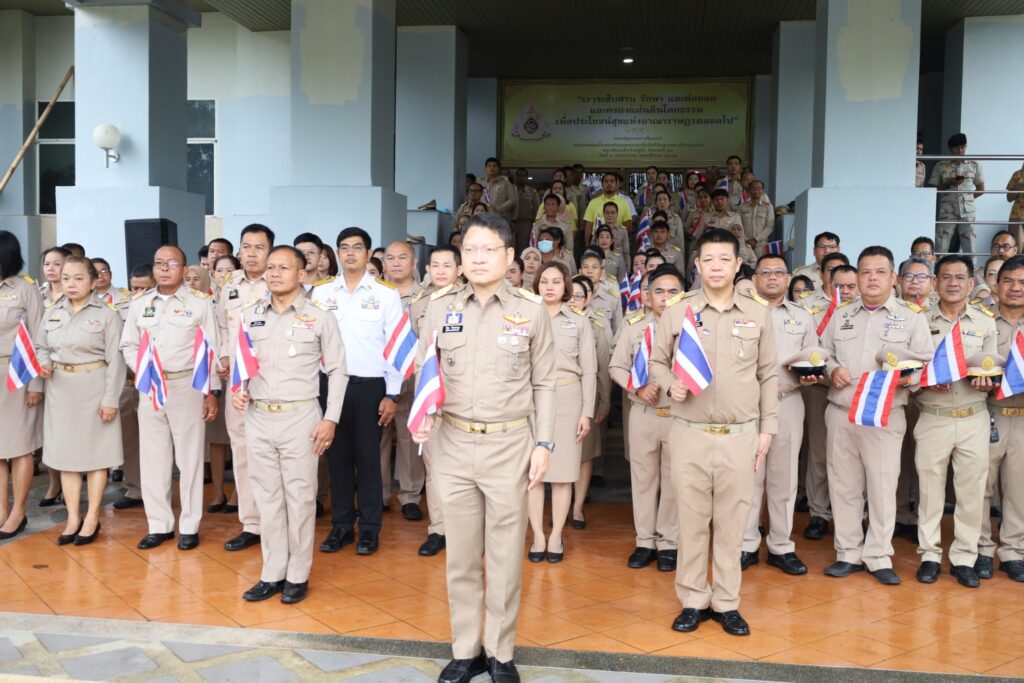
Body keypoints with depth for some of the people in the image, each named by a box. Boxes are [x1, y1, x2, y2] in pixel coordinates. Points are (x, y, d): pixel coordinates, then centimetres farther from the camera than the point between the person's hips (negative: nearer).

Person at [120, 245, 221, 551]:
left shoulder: (200, 302, -2)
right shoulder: (139, 304, 10)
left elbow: (211, 350, -1)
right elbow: (129, 345, 13)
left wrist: (212, 393, -4)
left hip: (187, 385, -4)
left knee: (189, 457, 3)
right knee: (153, 458, 8)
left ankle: (189, 526, 13)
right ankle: (159, 525, 20)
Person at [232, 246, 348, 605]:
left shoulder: (320, 316, -2)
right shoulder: (250, 314, 7)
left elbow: (337, 370, 0)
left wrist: (330, 418, -6)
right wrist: (237, 391, -4)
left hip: (301, 417, -3)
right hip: (258, 418, 4)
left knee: (300, 497, 3)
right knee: (267, 497, 10)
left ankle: (298, 575, 16)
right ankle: (272, 573, 21)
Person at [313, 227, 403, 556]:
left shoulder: (386, 294, -1)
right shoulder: (321, 293, 6)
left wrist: (392, 394, -5)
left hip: (370, 386, -2)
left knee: (368, 458, 4)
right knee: (337, 457, 9)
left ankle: (370, 528, 16)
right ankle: (341, 525, 21)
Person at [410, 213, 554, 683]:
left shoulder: (531, 310, -1)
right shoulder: (439, 306, 2)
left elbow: (543, 384, 3)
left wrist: (542, 444, -1)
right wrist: (421, 414, -11)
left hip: (510, 444, -1)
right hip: (454, 443, 2)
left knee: (505, 555, 8)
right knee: (460, 555, 12)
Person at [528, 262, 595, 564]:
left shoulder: (579, 320, 7)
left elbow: (589, 370, 6)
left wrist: (587, 412, 0)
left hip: (567, 398, 0)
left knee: (562, 471, 3)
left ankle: (556, 536, 13)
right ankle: (538, 535, 11)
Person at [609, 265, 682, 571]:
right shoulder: (634, 326, 6)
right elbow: (616, 367, 9)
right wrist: (638, 388, -7)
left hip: (680, 414, -2)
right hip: (643, 412, 2)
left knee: (674, 479, 6)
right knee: (642, 477, 9)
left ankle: (668, 543, 18)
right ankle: (645, 542, 20)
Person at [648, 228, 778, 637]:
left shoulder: (757, 315, 6)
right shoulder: (677, 312, 2)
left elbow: (769, 375, 9)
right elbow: (657, 362, 11)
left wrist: (767, 428, 6)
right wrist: (670, 385, -10)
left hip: (741, 435, 1)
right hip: (689, 433, 0)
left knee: (732, 521, 6)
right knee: (691, 518, 6)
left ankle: (726, 603, 20)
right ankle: (693, 600, 20)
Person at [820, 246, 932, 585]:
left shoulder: (912, 318, 4)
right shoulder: (840, 317, 13)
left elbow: (926, 363, -1)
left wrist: (908, 377, -21)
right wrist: (832, 369, -5)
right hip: (840, 413, 3)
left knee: (883, 487, 0)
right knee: (843, 485, 8)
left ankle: (878, 556, 14)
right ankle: (848, 553, 20)